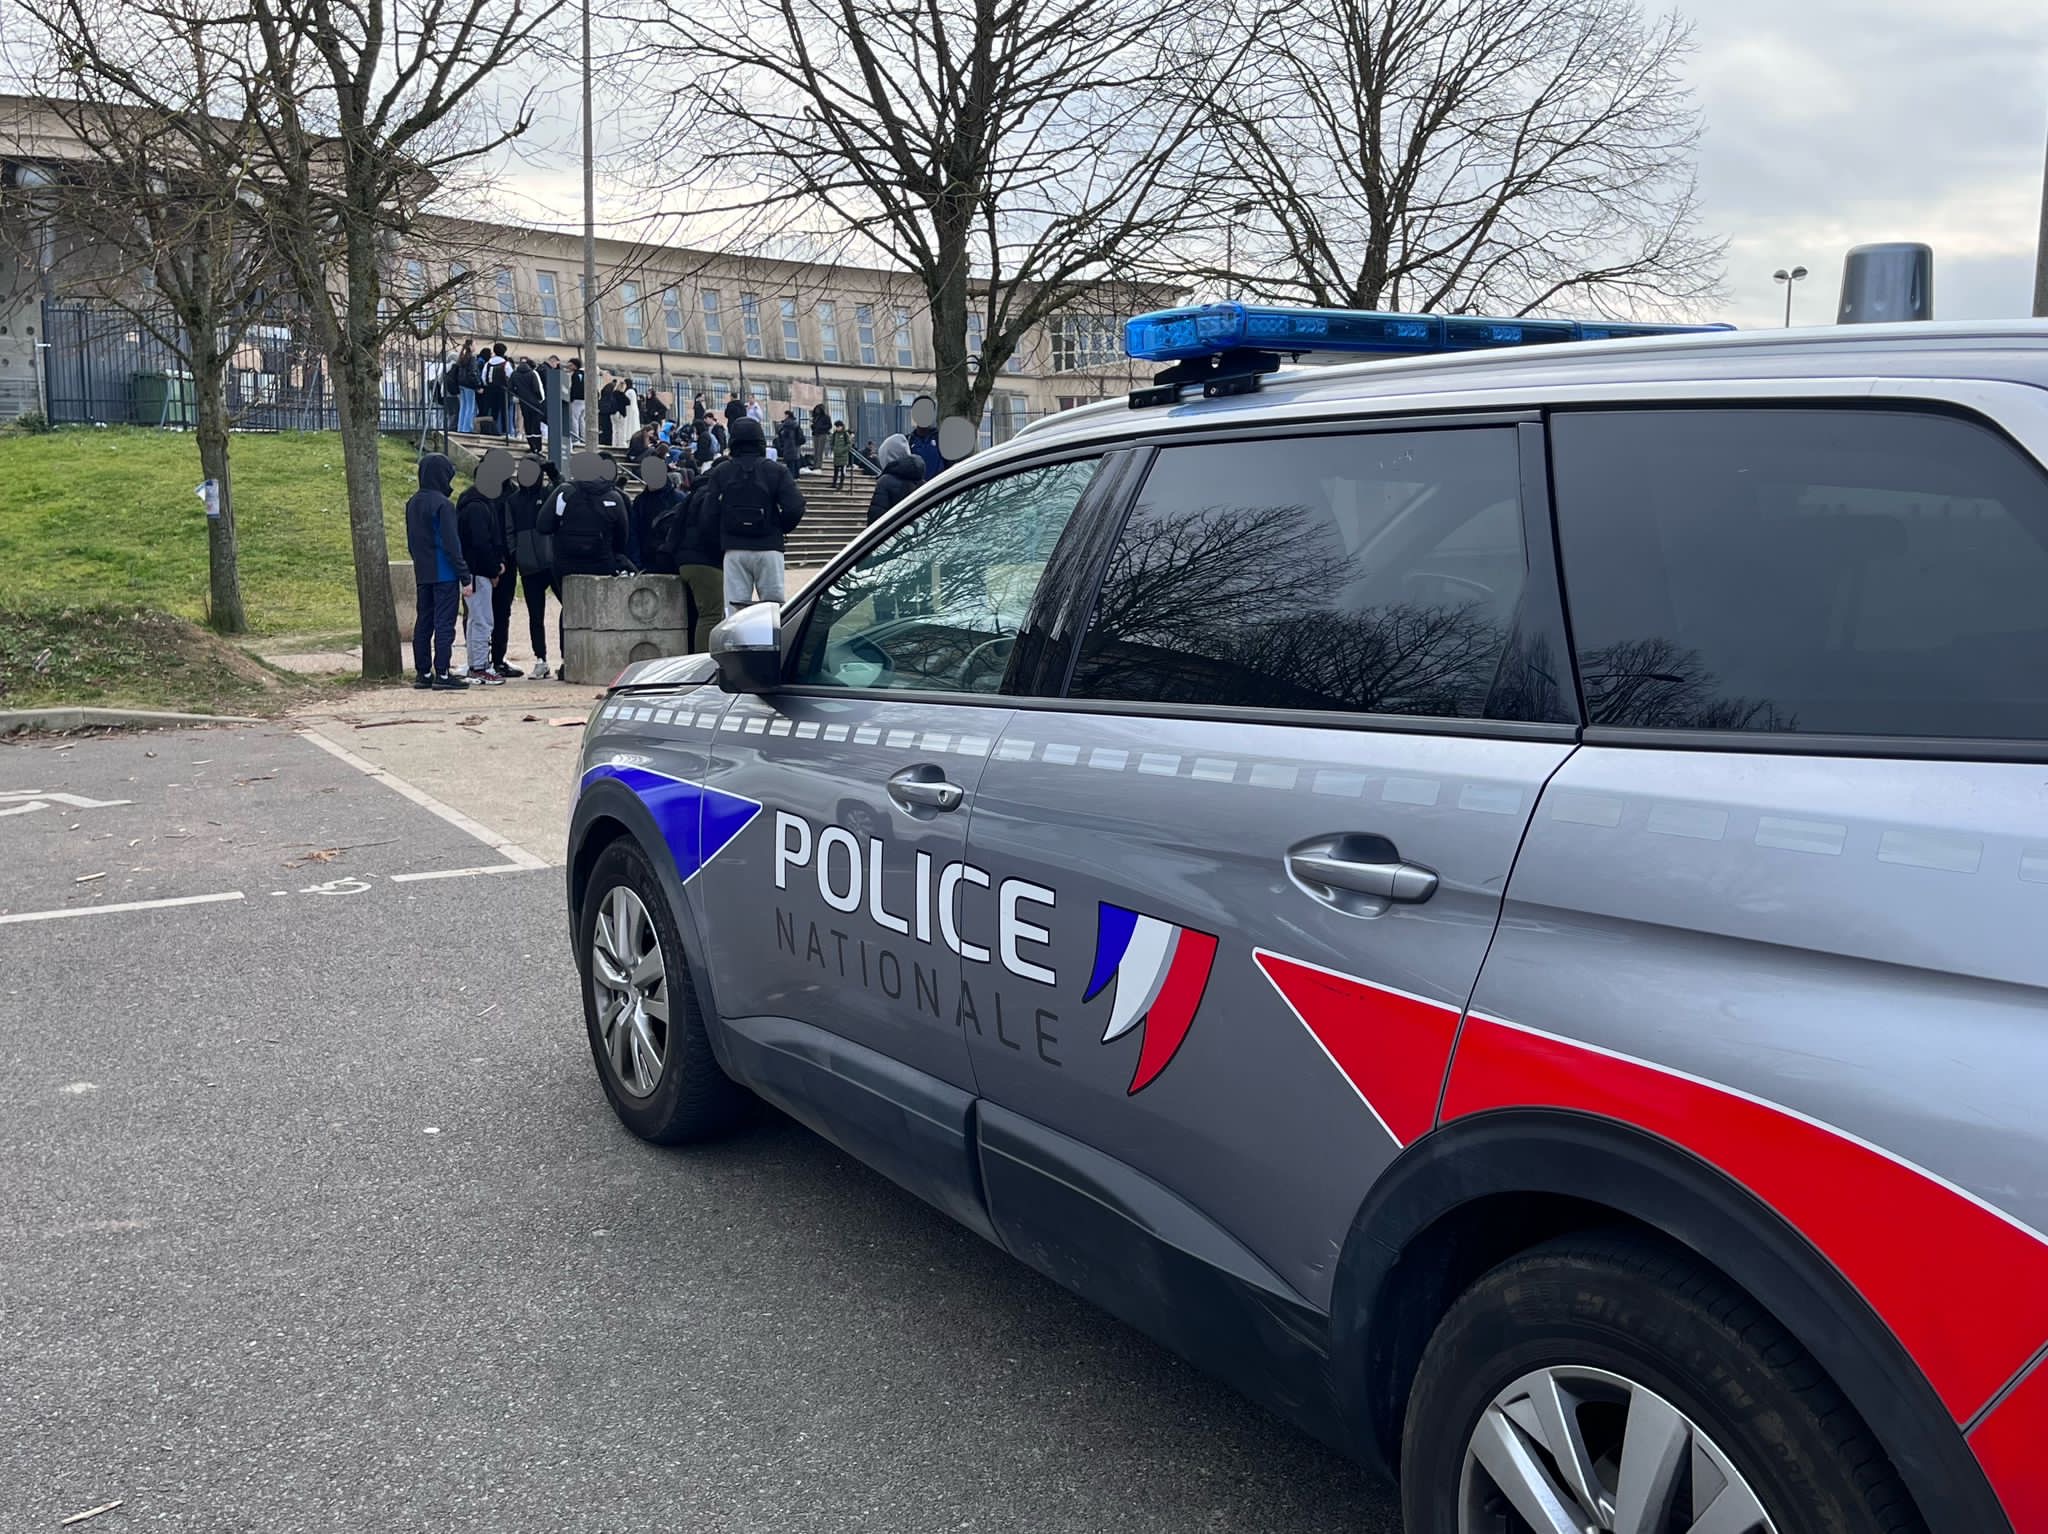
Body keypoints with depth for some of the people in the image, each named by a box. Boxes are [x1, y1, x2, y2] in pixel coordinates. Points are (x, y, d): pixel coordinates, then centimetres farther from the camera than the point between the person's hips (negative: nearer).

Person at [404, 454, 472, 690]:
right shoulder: (443, 504, -14)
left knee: (423, 623, 11)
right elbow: (451, 544, -17)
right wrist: (465, 577, -14)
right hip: (444, 574, -8)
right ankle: (442, 674, -5)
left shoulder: (412, 504, 10)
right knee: (444, 624, -5)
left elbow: (410, 542, 15)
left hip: (422, 573, 8)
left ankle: (423, 673, 15)